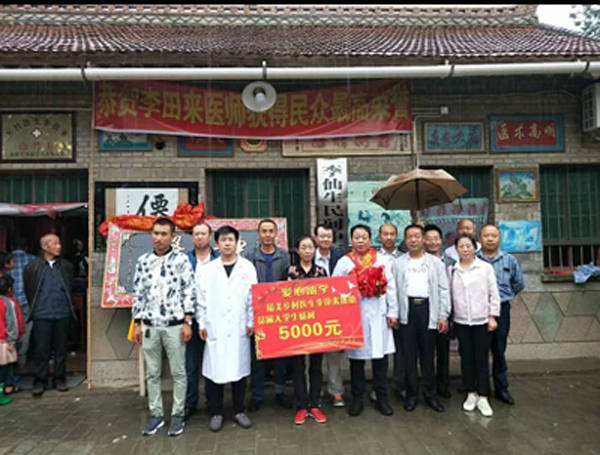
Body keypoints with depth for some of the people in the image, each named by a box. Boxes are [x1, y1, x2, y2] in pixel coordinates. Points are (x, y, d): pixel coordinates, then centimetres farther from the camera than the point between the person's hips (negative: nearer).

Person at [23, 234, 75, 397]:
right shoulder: (32, 267, 0)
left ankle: (60, 379, 21)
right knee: (41, 350, 3)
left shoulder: (67, 266, 4)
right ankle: (40, 381, 16)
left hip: (63, 314, 2)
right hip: (42, 315, -1)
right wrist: (34, 307, 10)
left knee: (61, 348, 9)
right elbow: (28, 290, 8)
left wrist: (68, 306, 10)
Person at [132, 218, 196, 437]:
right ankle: (155, 414, 25)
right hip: (150, 326, 3)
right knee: (152, 373, 11)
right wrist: (137, 324, 8)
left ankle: (177, 415, 19)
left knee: (178, 372, 6)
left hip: (174, 325, -3)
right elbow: (138, 293, 11)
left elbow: (189, 291, -4)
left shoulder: (181, 259, -3)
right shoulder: (143, 261, 7)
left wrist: (187, 322, -8)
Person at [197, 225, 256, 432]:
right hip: (214, 328, 0)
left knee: (239, 369, 8)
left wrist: (251, 322, -1)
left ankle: (239, 410, 24)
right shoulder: (208, 269, 4)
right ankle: (216, 413, 18)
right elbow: (201, 298, 4)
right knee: (214, 370, 2)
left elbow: (253, 296, 3)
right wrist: (201, 324, 1)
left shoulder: (247, 267, 4)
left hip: (239, 328, 0)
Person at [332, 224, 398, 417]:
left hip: (378, 316, 1)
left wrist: (392, 312, 3)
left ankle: (382, 398, 20)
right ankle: (357, 399, 21)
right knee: (356, 359, 7)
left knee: (380, 357, 6)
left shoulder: (381, 260, 8)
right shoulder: (344, 262, 4)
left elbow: (390, 288, 7)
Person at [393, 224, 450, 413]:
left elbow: (443, 289, 5)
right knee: (409, 355, 6)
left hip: (428, 309, 0)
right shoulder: (398, 263, 9)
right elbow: (393, 289, 5)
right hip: (407, 310, 0)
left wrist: (443, 315, -1)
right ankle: (411, 394, 18)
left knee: (428, 354, 7)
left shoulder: (435, 262, 8)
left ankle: (430, 394, 20)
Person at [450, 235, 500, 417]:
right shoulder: (452, 270, 3)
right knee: (466, 358, 9)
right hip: (461, 321, 2)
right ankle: (471, 394, 23)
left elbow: (493, 294, 0)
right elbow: (448, 294, 4)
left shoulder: (485, 267, -1)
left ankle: (483, 397, 14)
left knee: (482, 359, 2)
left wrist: (492, 317, -3)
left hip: (481, 320, -1)